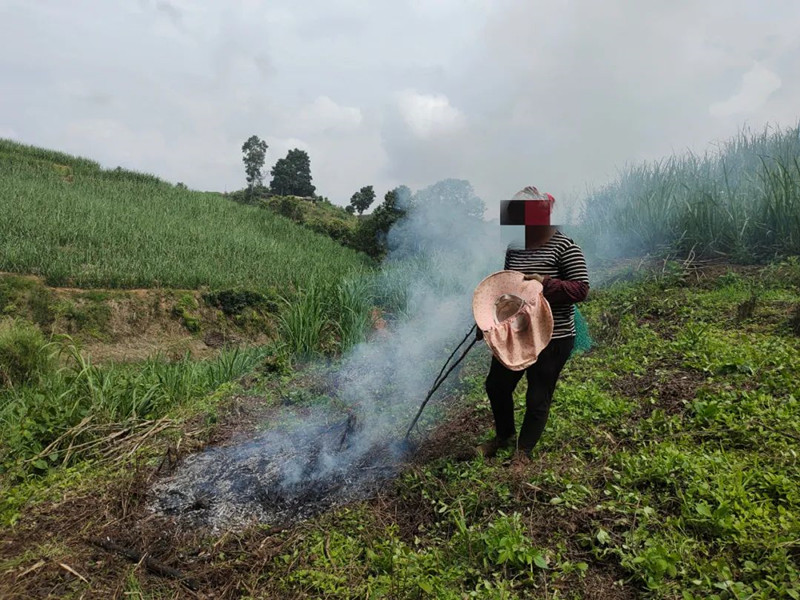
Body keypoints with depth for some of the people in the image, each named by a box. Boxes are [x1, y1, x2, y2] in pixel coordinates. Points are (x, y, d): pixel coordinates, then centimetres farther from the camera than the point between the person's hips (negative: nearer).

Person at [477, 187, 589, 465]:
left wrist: (546, 284, -30)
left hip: (551, 339, -6)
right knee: (496, 385, 16)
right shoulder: (514, 247, 6)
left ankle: (523, 452, 27)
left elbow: (581, 289, -16)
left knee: (537, 398, 6)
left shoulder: (564, 247, -13)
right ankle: (504, 435, 41)